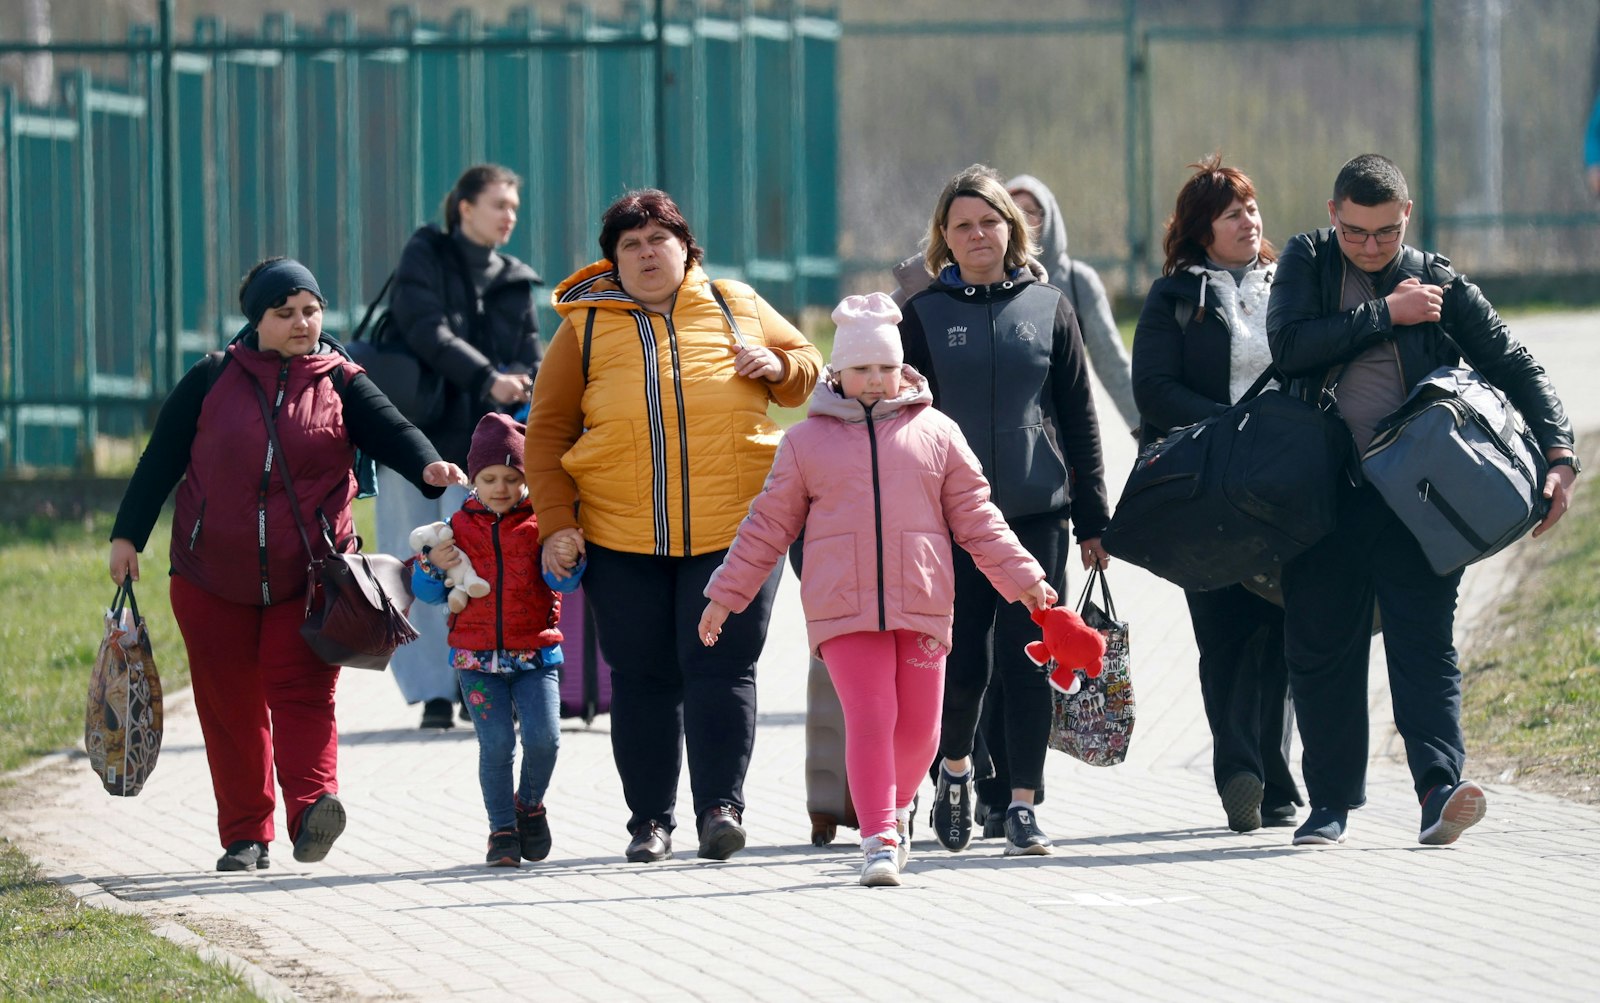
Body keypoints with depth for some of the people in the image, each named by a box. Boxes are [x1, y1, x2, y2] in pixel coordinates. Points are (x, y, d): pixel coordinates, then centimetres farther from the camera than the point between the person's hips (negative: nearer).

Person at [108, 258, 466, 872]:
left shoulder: (341, 385, 3)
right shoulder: (213, 380, 4)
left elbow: (390, 430, -12)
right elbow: (160, 460, 8)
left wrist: (428, 467, -33)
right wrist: (128, 535, 5)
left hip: (308, 579, -1)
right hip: (215, 579, 1)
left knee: (302, 692, -14)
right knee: (230, 706, 5)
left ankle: (313, 806, -26)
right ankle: (245, 837, 11)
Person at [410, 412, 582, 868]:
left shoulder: (540, 524, 3)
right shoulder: (459, 527, 6)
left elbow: (563, 581, -8)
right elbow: (428, 591, 10)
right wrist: (432, 567, -11)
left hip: (535, 654, -1)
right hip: (477, 659, 1)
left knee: (544, 737, -12)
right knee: (496, 745, -6)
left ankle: (530, 804, 15)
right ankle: (502, 829, 7)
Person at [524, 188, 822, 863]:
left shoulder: (738, 309, 10)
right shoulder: (586, 326, 8)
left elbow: (807, 368, 22)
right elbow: (548, 429, 9)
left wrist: (779, 368, -2)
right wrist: (556, 521, 0)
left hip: (733, 530, -1)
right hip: (621, 539, 1)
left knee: (721, 668, -9)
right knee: (643, 679, 3)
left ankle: (721, 807, -9)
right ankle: (650, 820, 11)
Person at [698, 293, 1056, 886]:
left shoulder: (936, 434, 11)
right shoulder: (807, 442, 9)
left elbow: (976, 518, 14)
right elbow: (769, 526, 14)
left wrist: (1022, 579, 9)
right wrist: (725, 595, 12)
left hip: (920, 607, 1)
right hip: (842, 608, -1)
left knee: (917, 727, 5)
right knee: (869, 720, -12)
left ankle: (896, 809, 32)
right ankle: (879, 838, -11)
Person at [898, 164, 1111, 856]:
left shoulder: (1048, 308, 8)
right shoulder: (924, 316, 6)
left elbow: (1079, 418, 9)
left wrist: (1093, 519, 6)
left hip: (1037, 514, 0)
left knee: (1027, 661, -3)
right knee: (962, 663, -3)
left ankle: (1022, 806, 2)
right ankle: (955, 766, 24)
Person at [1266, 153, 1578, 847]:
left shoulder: (1439, 283, 5)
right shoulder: (1307, 262, 7)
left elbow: (1516, 367, 6)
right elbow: (1288, 344, -10)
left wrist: (1558, 456, -6)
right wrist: (1385, 315, -11)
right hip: (1323, 495, 1)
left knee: (1424, 643, -12)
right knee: (1320, 649, 5)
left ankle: (1440, 790, -23)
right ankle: (1330, 802, 15)